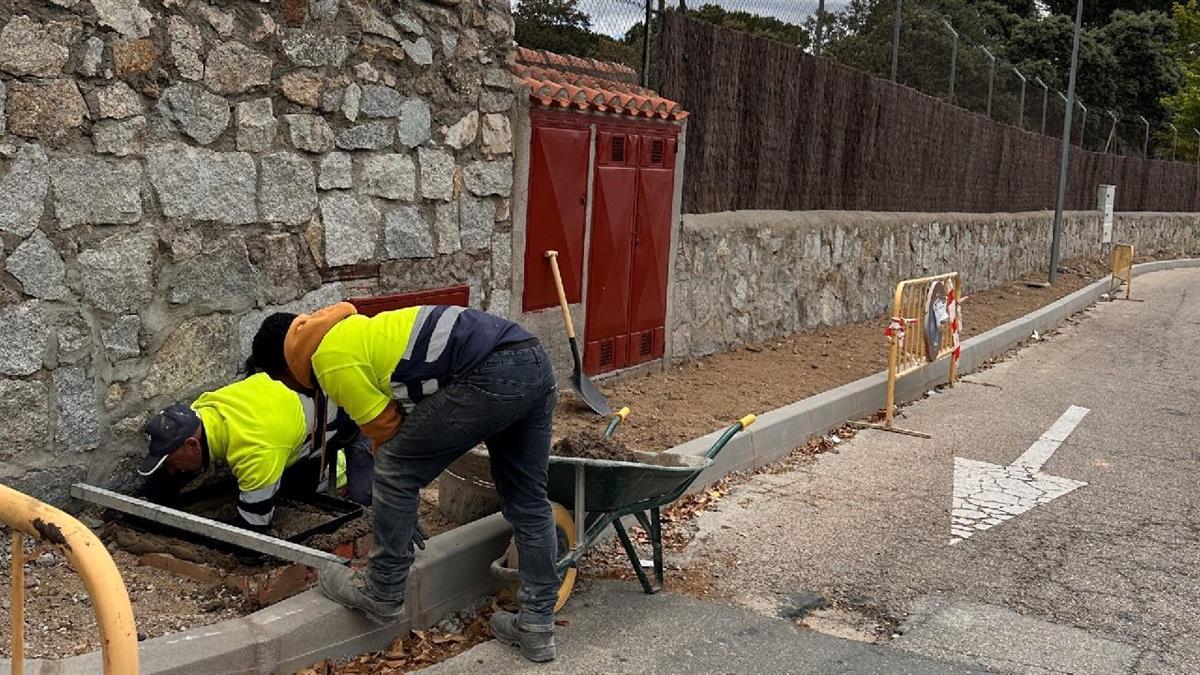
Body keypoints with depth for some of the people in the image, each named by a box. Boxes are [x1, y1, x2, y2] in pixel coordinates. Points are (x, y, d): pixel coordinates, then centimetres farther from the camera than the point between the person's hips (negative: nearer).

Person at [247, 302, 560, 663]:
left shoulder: (330, 360, 1)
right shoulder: (359, 334, 29)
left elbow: (386, 430, 3)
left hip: (492, 375, -10)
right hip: (535, 361, 10)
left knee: (396, 469, 5)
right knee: (528, 501, 16)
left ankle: (382, 593, 17)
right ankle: (537, 625, 23)